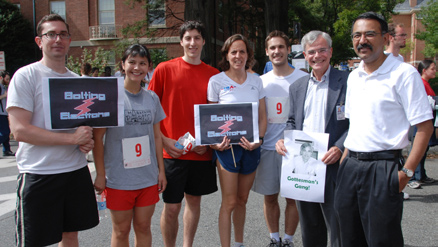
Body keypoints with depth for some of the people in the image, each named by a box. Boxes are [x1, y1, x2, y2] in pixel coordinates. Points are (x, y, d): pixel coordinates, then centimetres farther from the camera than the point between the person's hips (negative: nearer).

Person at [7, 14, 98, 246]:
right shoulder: (26, 76, -7)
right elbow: (20, 130, -16)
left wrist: (86, 141, -2)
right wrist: (72, 138, -19)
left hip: (76, 170, 6)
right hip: (38, 174, -5)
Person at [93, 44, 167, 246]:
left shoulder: (152, 98, 6)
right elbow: (97, 137, -6)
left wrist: (161, 170, 10)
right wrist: (100, 174, -8)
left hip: (148, 177, 4)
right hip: (118, 178, -3)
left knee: (143, 227, 13)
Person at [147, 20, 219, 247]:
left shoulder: (213, 75, 5)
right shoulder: (165, 69, -3)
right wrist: (163, 140, -9)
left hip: (201, 151, 3)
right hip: (173, 151, -3)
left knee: (194, 201, 15)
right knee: (172, 207, 3)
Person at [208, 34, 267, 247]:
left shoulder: (256, 81, 6)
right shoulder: (216, 81, -3)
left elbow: (262, 117, 8)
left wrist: (259, 140, -7)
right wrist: (215, 141, -14)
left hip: (251, 147, 4)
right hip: (227, 147, -3)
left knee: (242, 200, 15)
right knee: (229, 203, -2)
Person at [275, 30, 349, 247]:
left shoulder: (346, 81, -4)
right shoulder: (297, 87, 13)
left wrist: (340, 148, -21)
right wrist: (284, 141, 0)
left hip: (333, 166, -5)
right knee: (309, 229, 17)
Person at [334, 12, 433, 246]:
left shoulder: (404, 73, -9)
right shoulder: (353, 77, 12)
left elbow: (425, 126, -11)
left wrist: (407, 171, -15)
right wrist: (344, 160, 12)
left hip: (383, 168, -6)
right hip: (350, 167, 6)